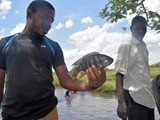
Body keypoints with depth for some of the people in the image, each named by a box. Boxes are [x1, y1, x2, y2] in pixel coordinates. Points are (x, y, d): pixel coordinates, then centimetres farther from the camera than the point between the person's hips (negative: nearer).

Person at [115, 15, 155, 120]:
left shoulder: (144, 48, 15)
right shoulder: (126, 46, -7)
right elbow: (120, 74, -15)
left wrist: (150, 97, 14)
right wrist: (121, 102, -23)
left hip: (148, 99, 7)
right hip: (135, 98, -7)